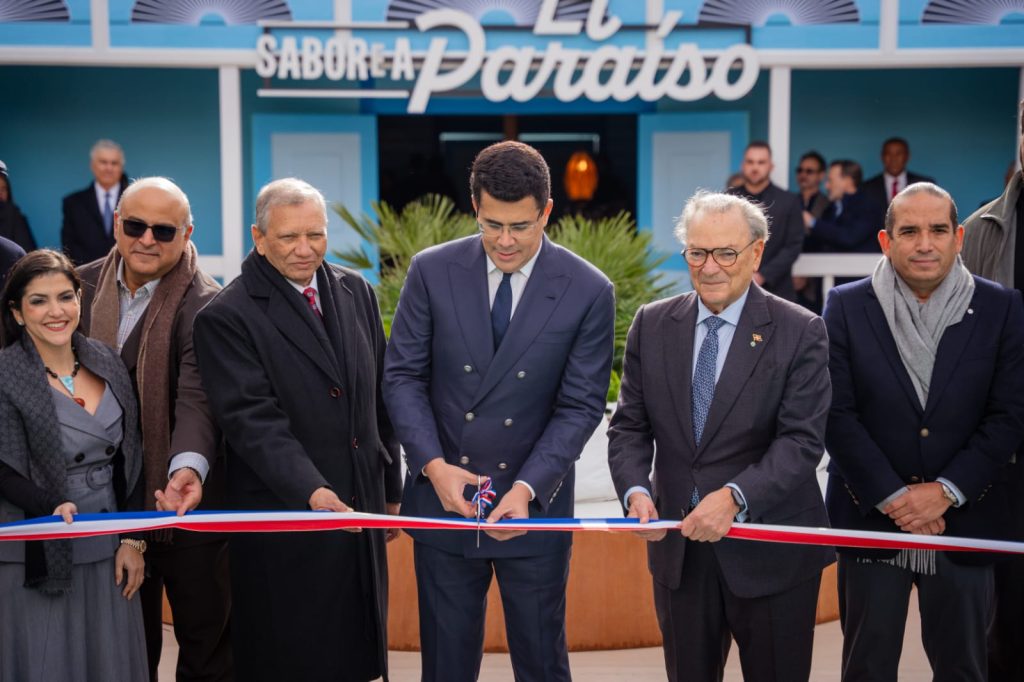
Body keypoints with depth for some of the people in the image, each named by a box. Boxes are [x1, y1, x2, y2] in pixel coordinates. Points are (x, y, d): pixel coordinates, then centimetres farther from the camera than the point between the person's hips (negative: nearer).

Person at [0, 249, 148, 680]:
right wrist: (52, 508, -28)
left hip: (108, 556, 5)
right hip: (39, 562, -4)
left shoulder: (108, 364, 5)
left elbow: (130, 462, 8)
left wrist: (132, 539, 3)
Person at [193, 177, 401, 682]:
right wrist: (311, 490, -30)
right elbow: (253, 420, -19)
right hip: (284, 519, -5)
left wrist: (390, 487, 15)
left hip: (361, 508, 6)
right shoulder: (226, 317, -11)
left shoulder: (356, 293, 8)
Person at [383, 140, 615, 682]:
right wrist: (433, 465, -14)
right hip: (443, 499, 1)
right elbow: (403, 375, -1)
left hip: (536, 505, -1)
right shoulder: (432, 271, -4)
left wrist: (528, 488, -19)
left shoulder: (588, 292, -8)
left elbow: (580, 406, -7)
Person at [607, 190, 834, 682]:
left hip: (770, 553, -3)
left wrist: (734, 497, -29)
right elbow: (629, 426, 5)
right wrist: (635, 490, -14)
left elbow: (801, 440, -15)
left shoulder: (800, 333, -7)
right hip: (678, 547, 3)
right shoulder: (651, 325, 4)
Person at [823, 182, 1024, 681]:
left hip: (963, 521, 1)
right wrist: (893, 497, -12)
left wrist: (945, 491, -12)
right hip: (870, 517, 0)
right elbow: (837, 414, -6)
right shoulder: (846, 307, -1)